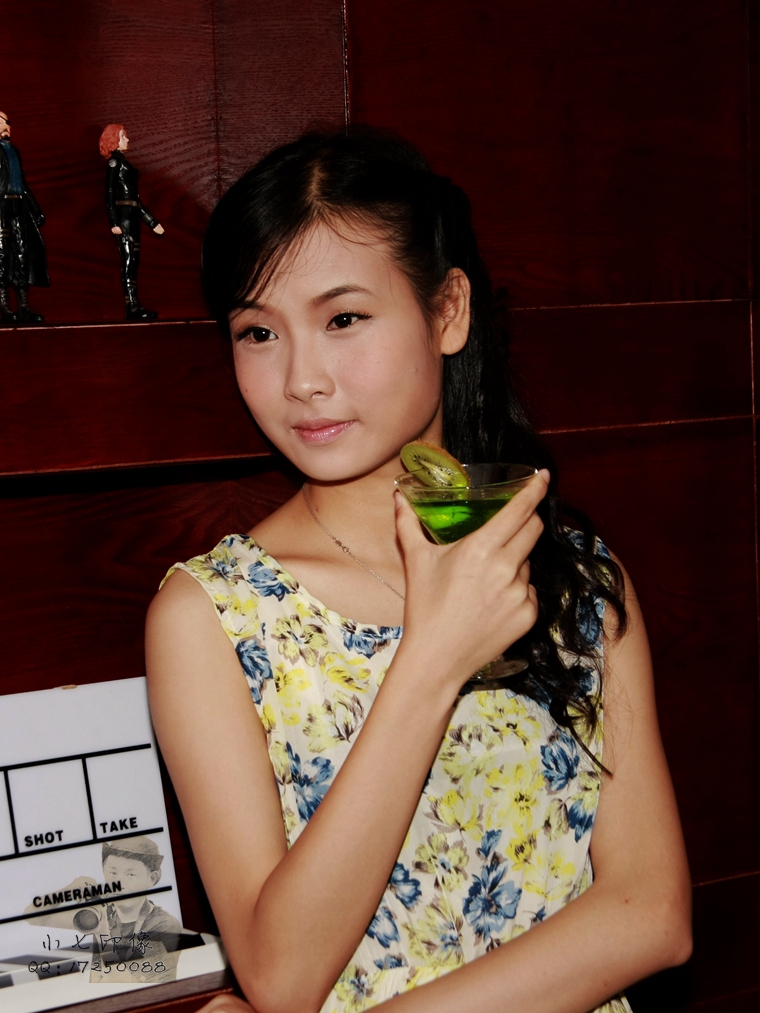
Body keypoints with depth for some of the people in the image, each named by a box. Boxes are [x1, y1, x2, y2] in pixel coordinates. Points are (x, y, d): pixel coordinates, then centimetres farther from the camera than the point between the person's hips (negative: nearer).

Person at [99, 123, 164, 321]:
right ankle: (132, 307, -16)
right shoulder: (115, 161, -5)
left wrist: (152, 222, 23)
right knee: (129, 261, -12)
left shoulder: (123, 162, 21)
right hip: (123, 216, -9)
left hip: (132, 216, 9)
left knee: (132, 262, 6)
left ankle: (133, 307, 5)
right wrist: (114, 222, -21)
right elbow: (109, 193, -13)